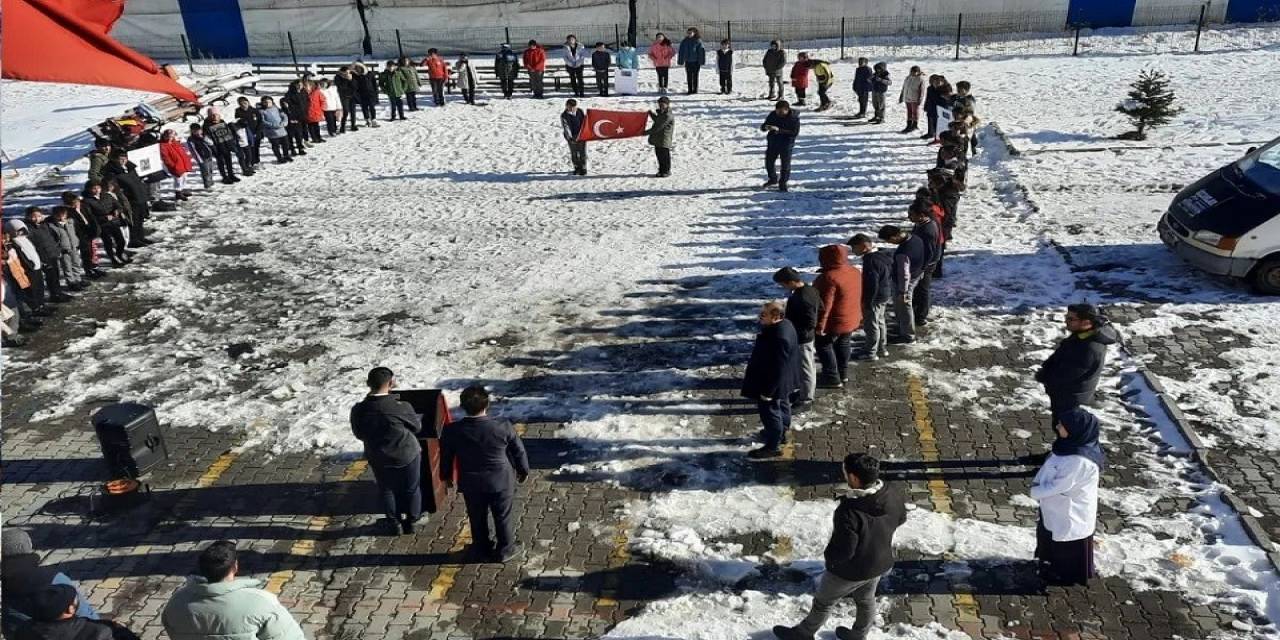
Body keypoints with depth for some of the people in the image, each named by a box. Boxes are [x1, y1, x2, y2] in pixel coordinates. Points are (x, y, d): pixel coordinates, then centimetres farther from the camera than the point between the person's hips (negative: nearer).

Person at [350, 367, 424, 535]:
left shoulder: (358, 410, -19)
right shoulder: (402, 407, -27)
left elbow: (359, 435, -2)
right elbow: (417, 427, -9)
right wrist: (418, 416, 13)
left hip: (378, 458, 2)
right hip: (407, 455, -2)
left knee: (386, 490, 25)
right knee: (411, 490, 21)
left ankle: (394, 523, 38)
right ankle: (411, 522, 36)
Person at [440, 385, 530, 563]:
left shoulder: (452, 431, -19)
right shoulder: (503, 426, -23)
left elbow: (446, 457, -1)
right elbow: (519, 451, -8)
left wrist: (446, 476, 18)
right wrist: (523, 470, 11)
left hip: (471, 483, 1)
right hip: (502, 481, -1)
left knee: (477, 518, 23)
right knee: (503, 517, 19)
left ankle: (481, 549, 40)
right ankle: (505, 550, 36)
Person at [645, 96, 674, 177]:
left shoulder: (668, 116, -18)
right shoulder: (661, 113, 13)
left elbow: (658, 127, -21)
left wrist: (648, 132, -18)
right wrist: (652, 114, 26)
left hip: (664, 140, -9)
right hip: (657, 139, 9)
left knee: (664, 155, -1)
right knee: (659, 155, 13)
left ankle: (667, 171, 9)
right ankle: (661, 170, 23)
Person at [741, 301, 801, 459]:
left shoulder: (779, 338, -36)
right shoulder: (785, 324, -5)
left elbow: (777, 368, -31)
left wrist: (767, 392, -22)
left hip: (773, 384, -10)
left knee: (770, 413, 7)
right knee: (782, 407, 26)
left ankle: (772, 447, 23)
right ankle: (781, 435, 47)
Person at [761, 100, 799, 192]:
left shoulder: (794, 117, -12)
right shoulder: (773, 115, -3)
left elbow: (795, 132, -20)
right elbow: (762, 127, 3)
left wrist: (779, 130, -28)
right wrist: (766, 127, -24)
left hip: (786, 144, -4)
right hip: (773, 142, 4)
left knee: (785, 164, -2)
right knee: (769, 161, 9)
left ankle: (782, 183, 16)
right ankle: (773, 179, 35)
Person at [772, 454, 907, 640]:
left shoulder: (849, 512, -40)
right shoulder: (894, 494, -19)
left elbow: (842, 551, -31)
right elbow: (900, 519, 2)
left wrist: (828, 556, -10)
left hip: (850, 572, -6)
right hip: (881, 564, 6)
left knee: (823, 602, 21)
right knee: (866, 600, 31)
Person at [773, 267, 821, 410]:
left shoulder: (802, 300, -32)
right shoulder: (810, 289, -3)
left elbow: (810, 324, -30)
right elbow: (820, 309, 9)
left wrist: (795, 333, -20)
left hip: (802, 339, -10)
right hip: (807, 336, 10)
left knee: (805, 368, 6)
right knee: (808, 365, 24)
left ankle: (806, 399, 20)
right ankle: (806, 390, 41)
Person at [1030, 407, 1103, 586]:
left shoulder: (1079, 461, -37)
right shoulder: (1070, 445, -8)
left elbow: (1058, 486, -28)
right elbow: (1050, 469, 5)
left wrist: (1035, 491, -14)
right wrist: (1038, 484, -5)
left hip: (1070, 513, -9)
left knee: (1068, 548, 16)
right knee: (1049, 537, 29)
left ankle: (1066, 575, 38)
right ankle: (1051, 562, 51)